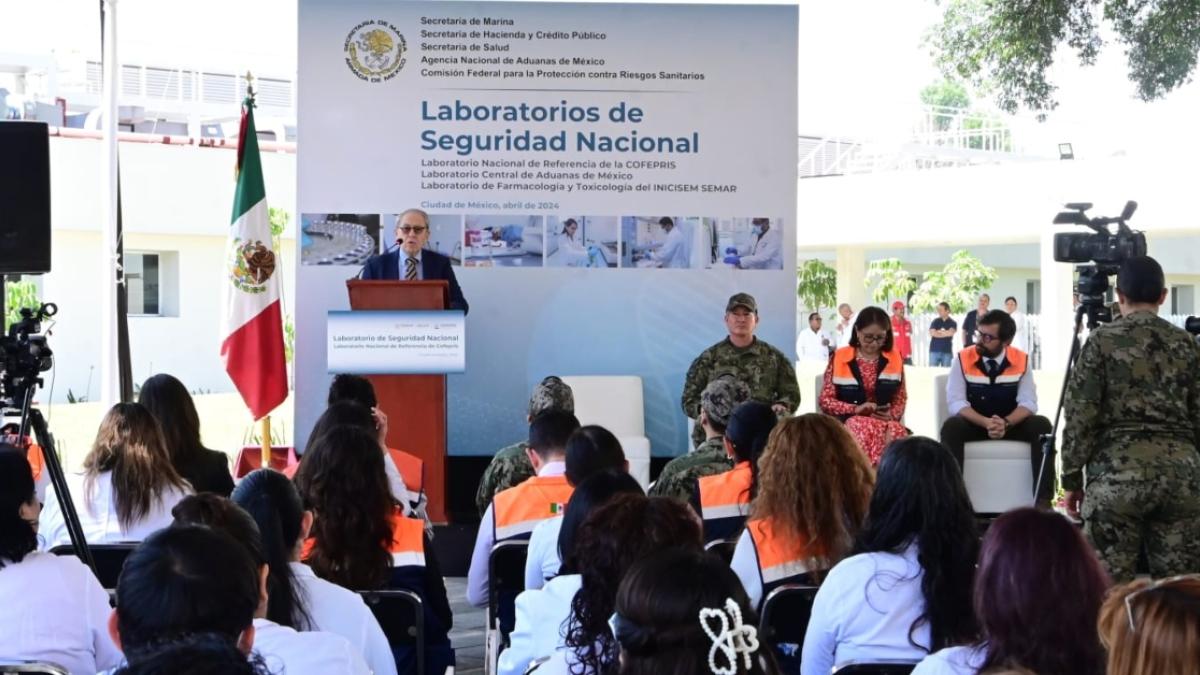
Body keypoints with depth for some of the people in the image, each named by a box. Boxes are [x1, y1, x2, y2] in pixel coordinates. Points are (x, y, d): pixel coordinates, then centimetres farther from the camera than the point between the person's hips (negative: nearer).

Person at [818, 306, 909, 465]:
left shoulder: (894, 359, 11)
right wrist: (855, 409, -12)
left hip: (885, 422, 2)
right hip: (848, 422, -2)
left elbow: (901, 398, 17)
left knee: (897, 432, -34)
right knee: (860, 430, -37)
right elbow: (825, 401, 3)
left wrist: (892, 415, -5)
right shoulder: (839, 358, 4)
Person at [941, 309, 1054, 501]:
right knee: (951, 426, -33)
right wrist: (986, 423, -31)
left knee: (1042, 425, -26)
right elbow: (955, 403, -15)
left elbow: (1028, 403, -10)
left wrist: (1006, 423, -31)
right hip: (973, 423, -1)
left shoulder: (1022, 361, -4)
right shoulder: (962, 359, -8)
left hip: (1012, 424, 1)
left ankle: (1043, 499, -26)